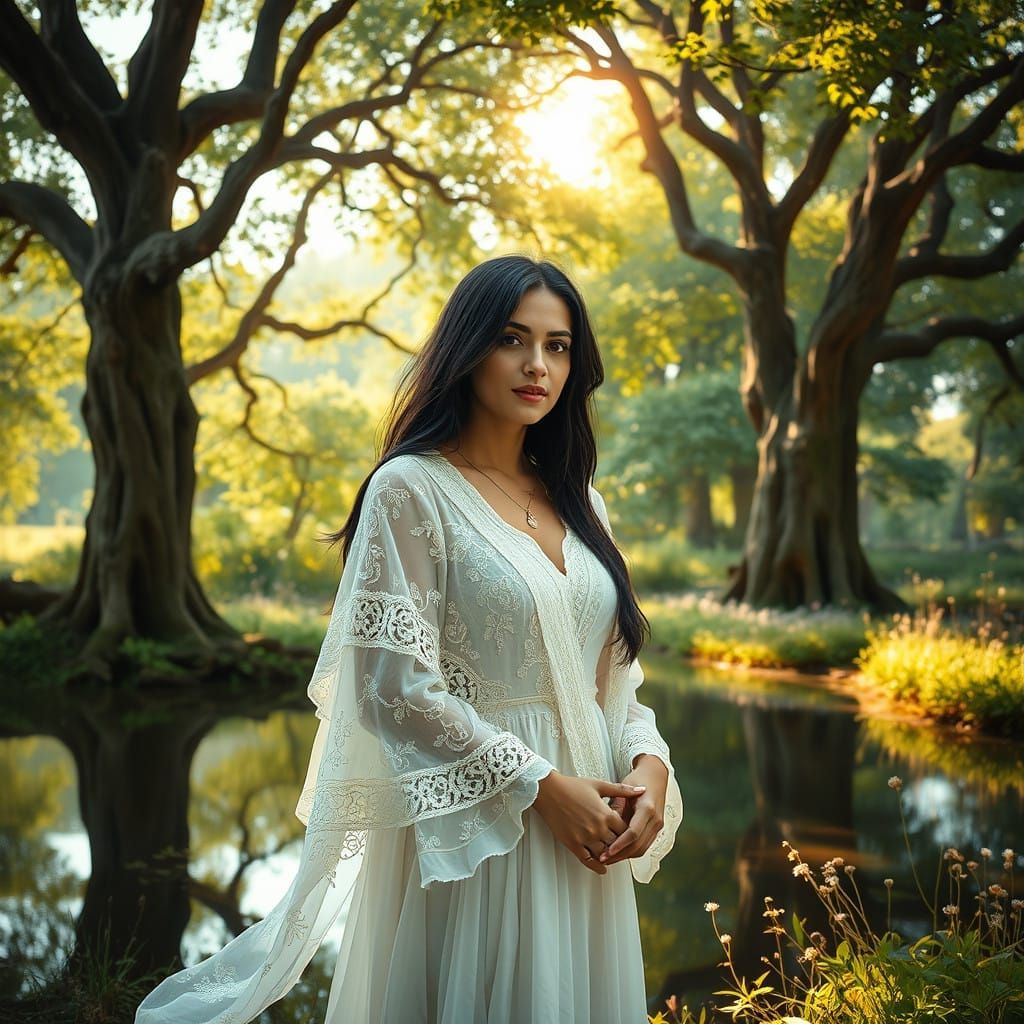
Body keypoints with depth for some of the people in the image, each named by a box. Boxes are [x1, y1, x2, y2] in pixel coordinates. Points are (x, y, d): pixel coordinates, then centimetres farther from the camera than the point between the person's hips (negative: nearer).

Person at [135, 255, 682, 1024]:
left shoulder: (576, 501, 12)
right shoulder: (412, 490, -8)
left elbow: (615, 670, 13)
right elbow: (397, 684, -15)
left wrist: (647, 762, -6)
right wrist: (538, 782, -17)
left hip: (587, 833, 7)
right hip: (474, 828, -6)